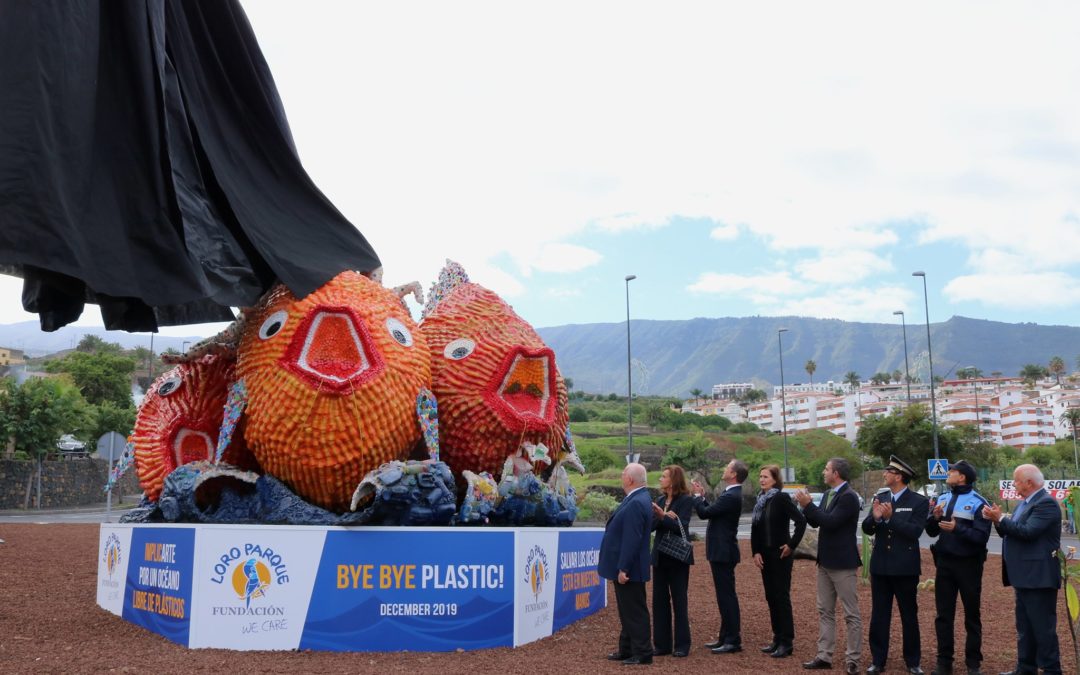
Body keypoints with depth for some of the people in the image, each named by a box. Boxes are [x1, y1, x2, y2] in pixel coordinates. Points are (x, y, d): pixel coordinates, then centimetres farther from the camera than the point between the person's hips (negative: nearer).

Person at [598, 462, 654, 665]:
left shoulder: (636, 504, -23)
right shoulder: (637, 499, 10)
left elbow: (632, 540, -26)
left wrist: (623, 569, -24)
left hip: (629, 569, -10)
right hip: (623, 566, 10)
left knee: (635, 612, -1)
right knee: (628, 610, 18)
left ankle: (642, 654, 7)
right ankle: (627, 650, 28)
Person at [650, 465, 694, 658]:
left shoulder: (686, 500, -7)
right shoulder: (660, 500, 11)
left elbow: (681, 526, -18)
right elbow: (651, 524, 0)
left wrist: (663, 516, -29)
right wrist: (664, 517, -17)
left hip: (677, 556, -6)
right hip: (660, 556, 6)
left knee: (679, 600, 0)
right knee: (659, 599, 6)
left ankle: (682, 645, 8)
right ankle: (662, 644, 13)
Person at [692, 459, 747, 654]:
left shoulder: (731, 497, -20)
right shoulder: (732, 494, 12)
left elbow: (704, 513, -19)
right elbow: (711, 512, 15)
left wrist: (697, 495, -4)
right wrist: (702, 497, 11)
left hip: (723, 553, -11)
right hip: (722, 552, 11)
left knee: (727, 596, -5)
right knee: (725, 595, 15)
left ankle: (733, 640, 0)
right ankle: (725, 637, 23)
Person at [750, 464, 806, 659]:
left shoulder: (782, 498, -12)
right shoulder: (761, 500, 9)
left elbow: (801, 521, -19)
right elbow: (755, 528, 9)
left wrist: (792, 545, -15)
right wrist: (755, 552, 0)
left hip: (780, 554, -7)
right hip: (764, 555, 7)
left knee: (782, 596, -4)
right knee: (771, 597, 10)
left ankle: (787, 642, 1)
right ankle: (777, 638, 19)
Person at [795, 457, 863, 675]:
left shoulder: (848, 497, -16)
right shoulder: (828, 494, 11)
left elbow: (831, 521, -25)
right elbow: (815, 522, 12)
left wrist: (808, 504, -20)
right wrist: (806, 505, -4)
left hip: (843, 563, -9)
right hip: (825, 561, 9)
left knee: (851, 614, 0)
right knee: (825, 611, 12)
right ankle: (824, 656, 18)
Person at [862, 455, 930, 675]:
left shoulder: (919, 501, -7)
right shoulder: (880, 498, 6)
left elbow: (915, 531, -18)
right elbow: (867, 529, 1)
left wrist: (890, 517, -25)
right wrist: (875, 517, -20)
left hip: (905, 568, -4)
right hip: (880, 566, 4)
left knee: (909, 616, 8)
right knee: (879, 615, 7)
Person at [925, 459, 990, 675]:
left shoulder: (978, 502, -10)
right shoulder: (942, 499, 8)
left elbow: (981, 537, -17)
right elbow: (931, 531, 9)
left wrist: (957, 528, -28)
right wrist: (935, 517, -11)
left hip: (968, 564, -5)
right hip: (944, 562, 5)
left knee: (972, 615, 8)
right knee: (943, 614, 8)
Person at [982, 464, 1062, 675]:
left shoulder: (1046, 503, -16)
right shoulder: (1024, 504, 16)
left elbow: (1027, 531, -25)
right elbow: (1011, 532, 12)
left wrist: (1000, 519, -19)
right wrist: (997, 520, -5)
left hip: (1038, 576, -10)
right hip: (1025, 576, 10)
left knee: (1043, 627, -3)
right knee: (1025, 627, 16)